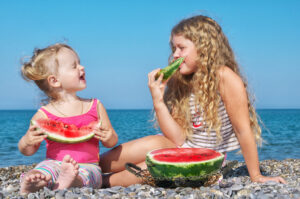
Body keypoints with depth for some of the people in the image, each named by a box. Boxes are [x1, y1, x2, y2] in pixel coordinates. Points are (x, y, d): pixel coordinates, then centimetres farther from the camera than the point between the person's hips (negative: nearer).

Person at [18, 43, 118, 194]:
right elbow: (28, 151, 12)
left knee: (86, 175, -35)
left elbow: (112, 142, 16)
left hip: (87, 166, 1)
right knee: (43, 171, -33)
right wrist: (26, 141, -13)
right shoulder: (44, 114, 4)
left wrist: (109, 137, -10)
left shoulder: (94, 106, 11)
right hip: (54, 163, 0)